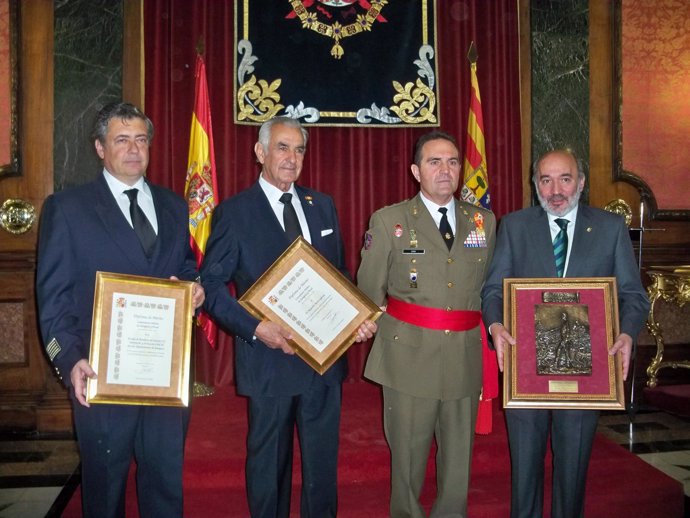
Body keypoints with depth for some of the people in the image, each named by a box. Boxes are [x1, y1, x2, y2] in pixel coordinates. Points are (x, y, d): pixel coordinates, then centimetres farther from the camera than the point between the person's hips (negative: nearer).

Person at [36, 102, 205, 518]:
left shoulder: (173, 207, 10)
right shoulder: (67, 208, -3)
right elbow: (53, 297, -6)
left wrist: (195, 289, -5)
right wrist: (71, 360, -17)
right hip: (103, 375, -3)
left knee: (167, 482, 15)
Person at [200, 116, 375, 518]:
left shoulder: (323, 206, 9)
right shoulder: (234, 213, -5)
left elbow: (340, 274, 13)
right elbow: (211, 285, -8)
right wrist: (256, 328, -21)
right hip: (270, 359, -4)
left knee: (323, 461, 16)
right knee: (268, 462, 14)